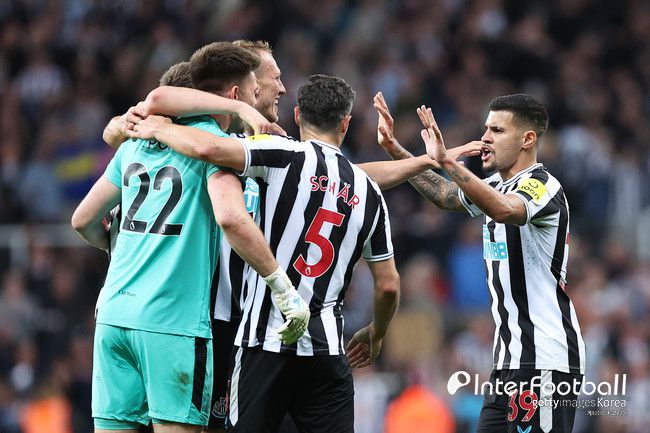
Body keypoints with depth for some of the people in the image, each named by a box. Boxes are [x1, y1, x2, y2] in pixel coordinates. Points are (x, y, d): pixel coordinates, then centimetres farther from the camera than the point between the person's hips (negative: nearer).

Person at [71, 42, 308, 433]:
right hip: (174, 324, -6)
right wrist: (285, 290, -17)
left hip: (115, 314, 6)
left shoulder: (137, 143, 17)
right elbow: (232, 219, -21)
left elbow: (83, 220, 23)